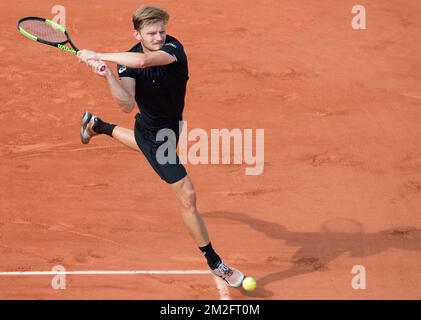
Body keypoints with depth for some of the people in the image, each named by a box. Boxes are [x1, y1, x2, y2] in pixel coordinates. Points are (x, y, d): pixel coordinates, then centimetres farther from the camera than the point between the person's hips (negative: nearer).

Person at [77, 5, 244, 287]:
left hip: (171, 124, 4)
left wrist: (99, 56, -49)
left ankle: (96, 125, 69)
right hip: (153, 133, -4)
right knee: (188, 196, -9)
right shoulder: (127, 62, -23)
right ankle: (215, 263, 4)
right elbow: (127, 105, -34)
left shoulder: (173, 47, -28)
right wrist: (107, 76, -48)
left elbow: (144, 61, -49)